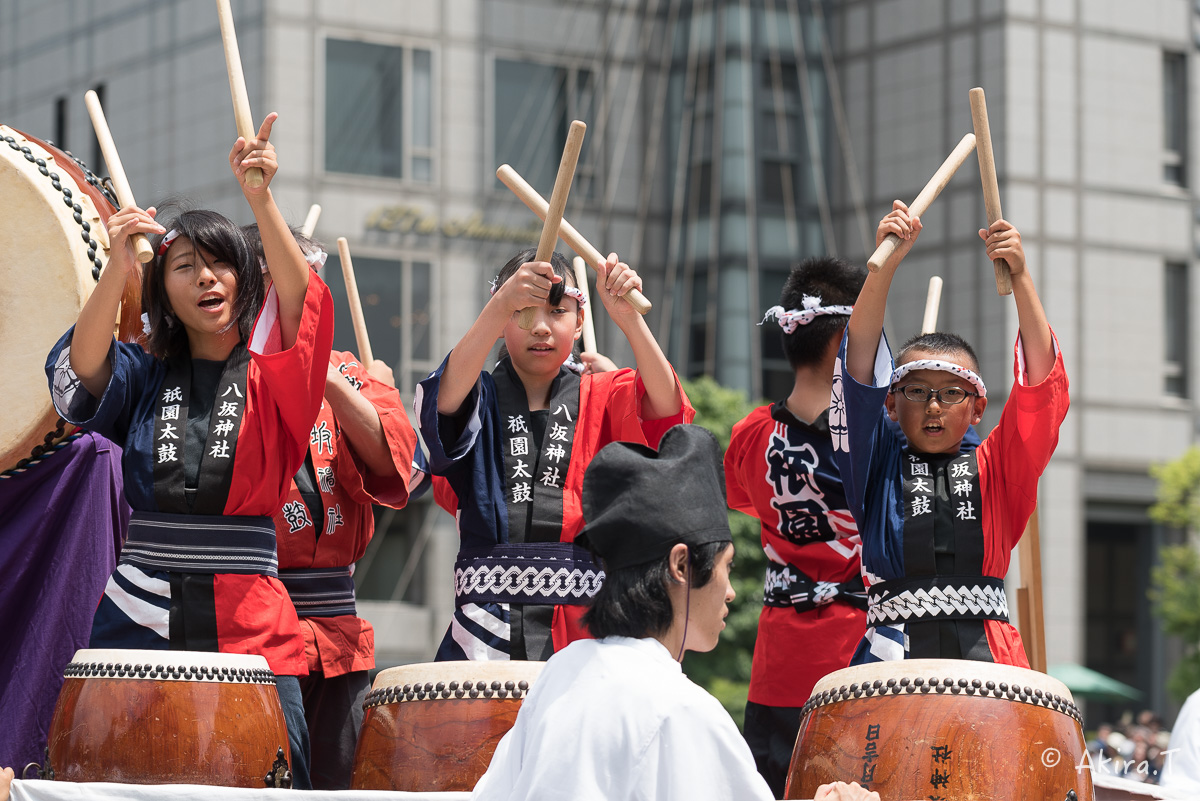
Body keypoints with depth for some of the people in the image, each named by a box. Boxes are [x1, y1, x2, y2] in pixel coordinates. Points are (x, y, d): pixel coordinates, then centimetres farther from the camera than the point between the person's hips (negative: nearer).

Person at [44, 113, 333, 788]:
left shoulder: (273, 372, 7)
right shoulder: (144, 376, 11)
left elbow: (302, 303, -13)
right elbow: (82, 371, -9)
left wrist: (261, 199, -29)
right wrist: (118, 271, -26)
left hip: (250, 629, -1)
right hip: (141, 621, 1)